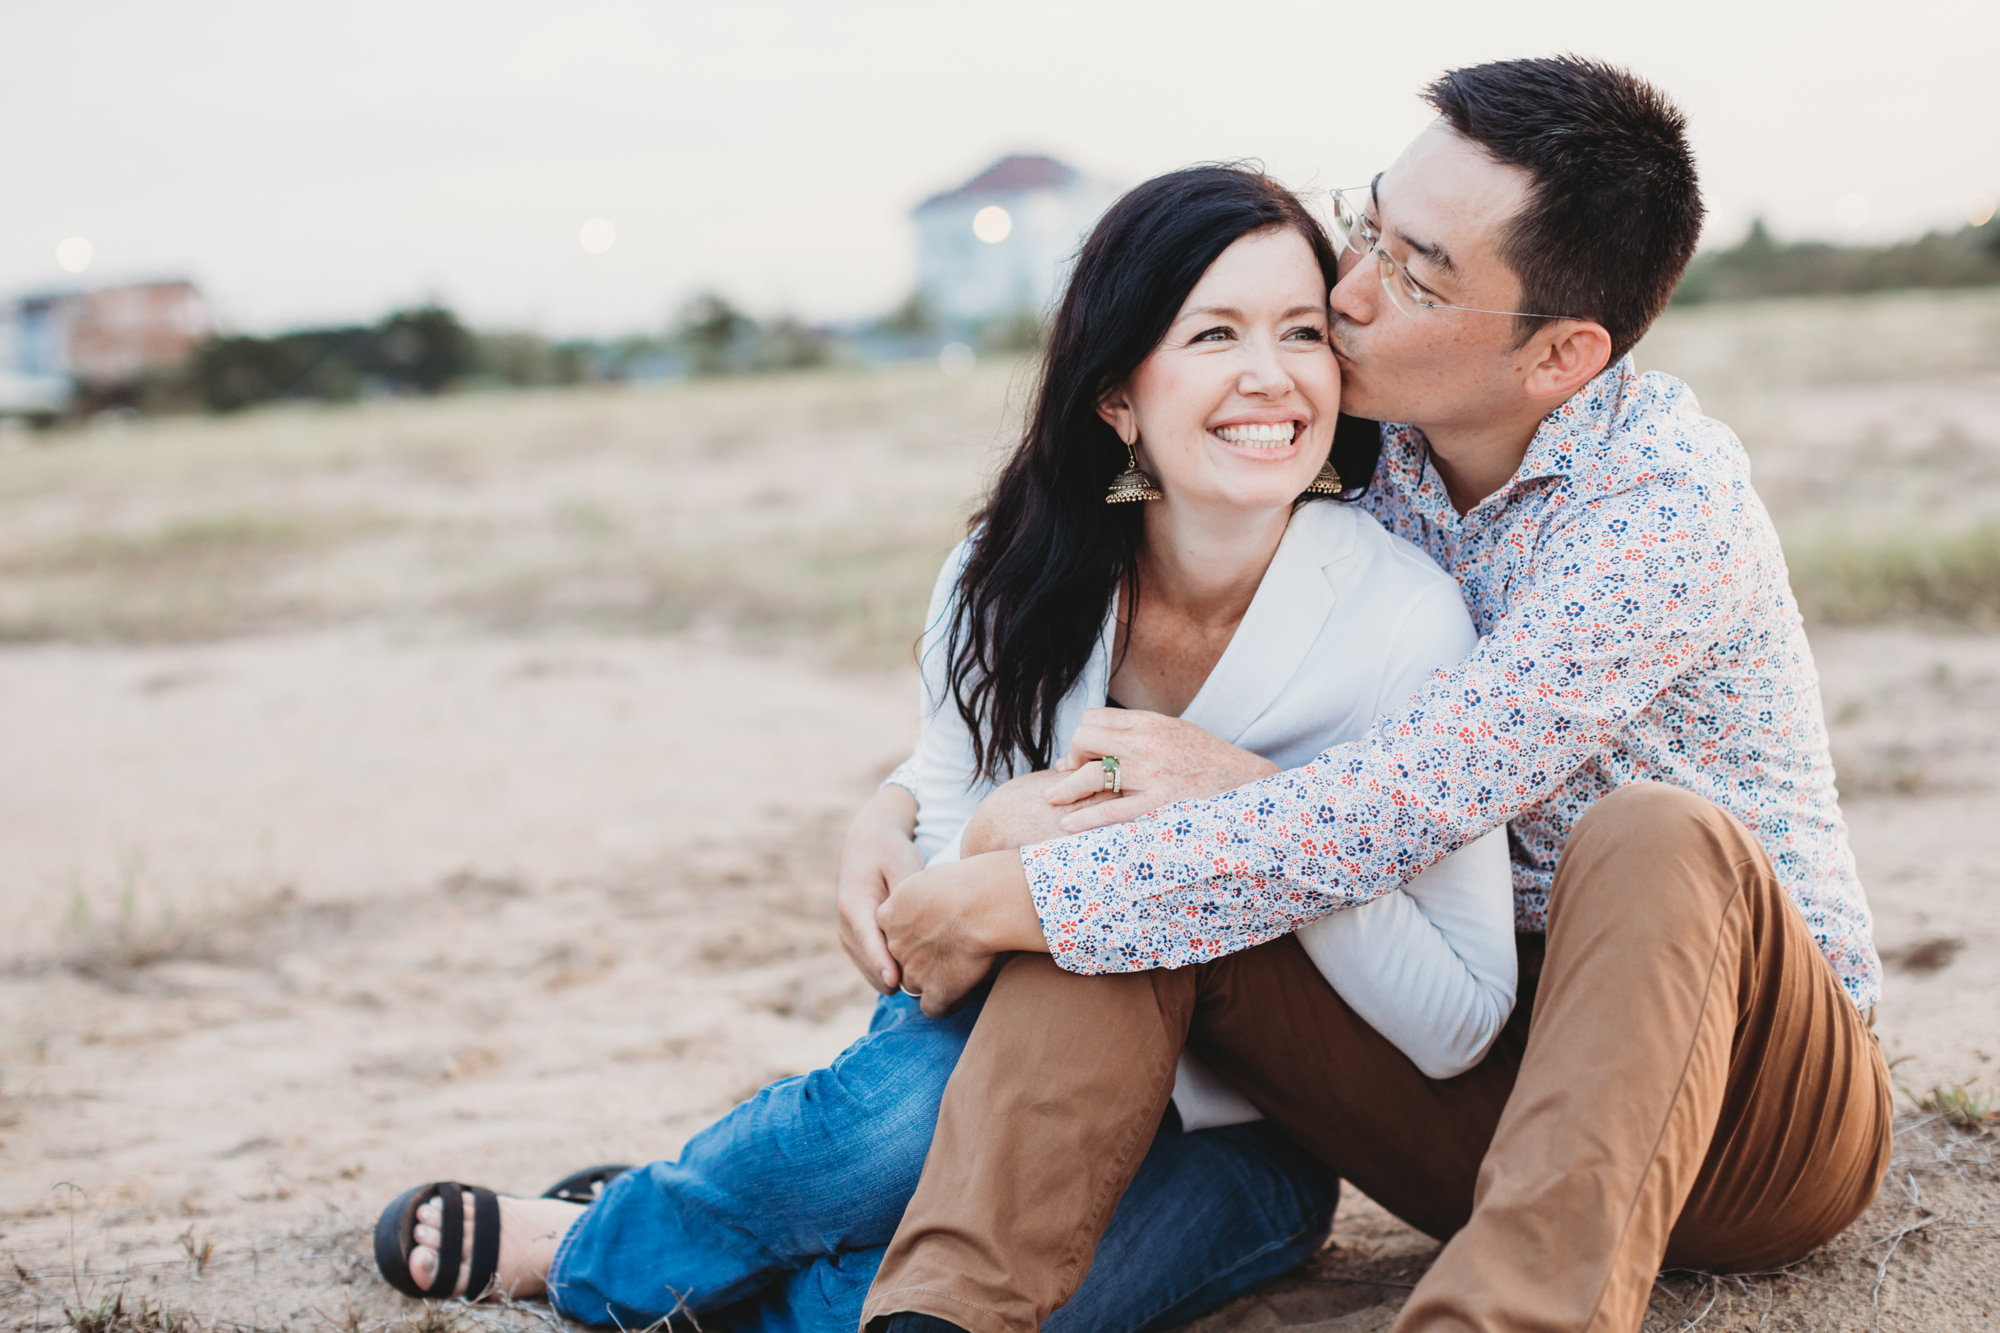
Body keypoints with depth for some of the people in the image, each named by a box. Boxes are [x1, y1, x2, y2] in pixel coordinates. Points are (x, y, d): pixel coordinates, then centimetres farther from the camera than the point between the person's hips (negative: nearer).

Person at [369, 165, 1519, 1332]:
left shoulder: (1403, 618, -21)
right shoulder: (1007, 581, -12)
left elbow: (1461, 1026, -21)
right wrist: (993, 839, -29)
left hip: (1236, 1140, -1)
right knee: (913, 1096, -34)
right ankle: (630, 1220, -3)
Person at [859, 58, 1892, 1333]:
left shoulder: (1668, 500, -21)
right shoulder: (1368, 444, -1)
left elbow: (1393, 813, -29)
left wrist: (1002, 900, -24)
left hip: (1745, 1099, -5)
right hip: (1479, 1084, 5)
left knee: (1652, 840, -37)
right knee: (1130, 867, -15)